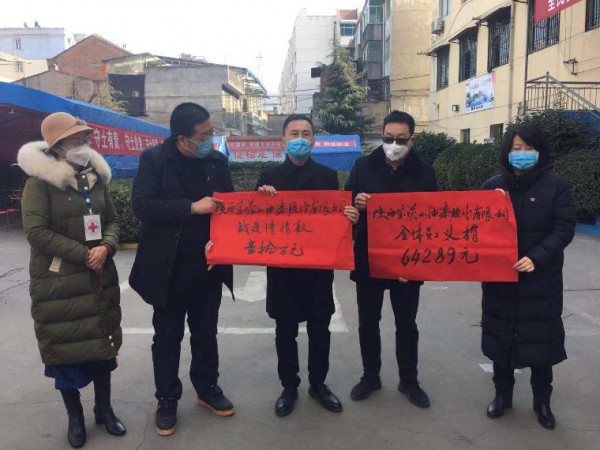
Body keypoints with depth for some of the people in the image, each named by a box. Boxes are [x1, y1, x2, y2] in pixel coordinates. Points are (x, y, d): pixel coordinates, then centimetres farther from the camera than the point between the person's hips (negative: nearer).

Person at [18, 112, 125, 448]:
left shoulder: (95, 176, 7)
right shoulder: (40, 180, -10)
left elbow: (112, 220, 9)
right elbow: (37, 232, -16)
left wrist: (106, 248, -12)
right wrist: (84, 255, -16)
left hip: (100, 277, 5)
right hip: (58, 282, -5)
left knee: (103, 342, 12)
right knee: (66, 347, 6)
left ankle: (104, 408, 30)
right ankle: (75, 417, 25)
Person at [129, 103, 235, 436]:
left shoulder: (218, 161, 2)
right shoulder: (154, 159, -9)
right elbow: (142, 205, -18)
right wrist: (192, 208, -24)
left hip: (208, 263, 3)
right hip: (168, 266, -3)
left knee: (206, 331, 16)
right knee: (168, 335, 10)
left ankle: (207, 388, 34)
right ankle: (167, 400, 26)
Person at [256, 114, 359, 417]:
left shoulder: (328, 176, 4)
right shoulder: (269, 176, 3)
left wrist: (350, 216, -17)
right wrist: (261, 198, -17)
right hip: (282, 265, 0)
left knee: (319, 328, 11)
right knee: (285, 330, 9)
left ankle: (318, 383, 29)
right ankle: (289, 386, 26)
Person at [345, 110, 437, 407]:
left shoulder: (424, 172, -1)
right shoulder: (363, 166, -1)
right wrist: (356, 203, -21)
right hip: (368, 259, 1)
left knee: (406, 323, 12)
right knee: (368, 322, 11)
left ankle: (408, 380, 29)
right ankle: (370, 376, 30)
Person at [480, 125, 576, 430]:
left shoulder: (555, 186, -3)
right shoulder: (492, 186, 4)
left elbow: (564, 229, -9)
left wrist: (536, 258, -22)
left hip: (541, 280, -2)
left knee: (541, 339, 7)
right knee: (500, 338, 10)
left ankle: (542, 402, 27)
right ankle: (502, 395, 29)